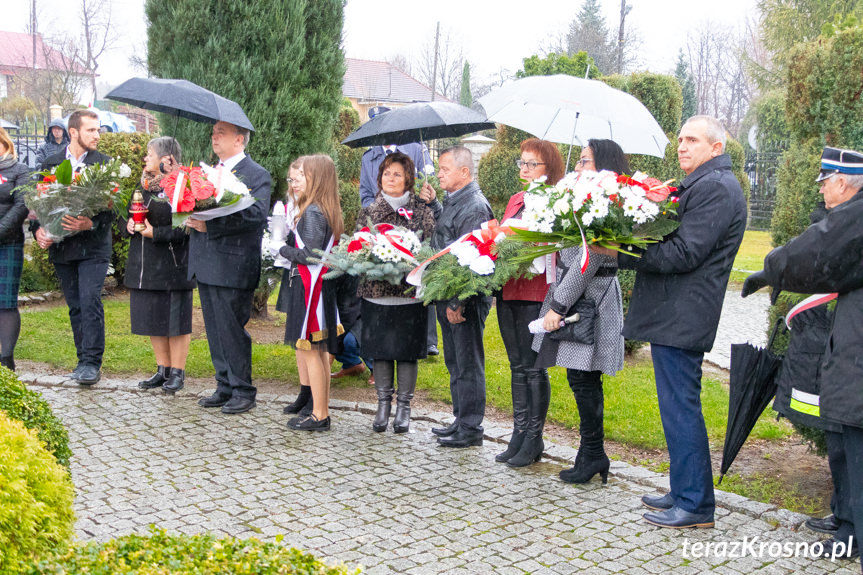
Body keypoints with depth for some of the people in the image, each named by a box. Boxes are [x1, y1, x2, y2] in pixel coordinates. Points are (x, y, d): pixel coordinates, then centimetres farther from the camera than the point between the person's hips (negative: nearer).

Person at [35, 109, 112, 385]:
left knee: (90, 301, -13)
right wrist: (38, 229, -7)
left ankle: (92, 363, -8)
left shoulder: (104, 164, 0)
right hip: (62, 248, 3)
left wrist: (90, 224, -22)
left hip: (93, 246, -3)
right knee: (75, 307, 9)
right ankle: (84, 360, 19)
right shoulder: (50, 165, 9)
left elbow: (112, 207, -5)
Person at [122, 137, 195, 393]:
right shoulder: (143, 185, 11)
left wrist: (155, 233, -18)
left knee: (175, 321, 2)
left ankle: (177, 372, 14)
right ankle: (163, 370, 25)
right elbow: (126, 216, 18)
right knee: (153, 319, 13)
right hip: (145, 266, 8)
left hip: (173, 265, -8)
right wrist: (128, 223, -3)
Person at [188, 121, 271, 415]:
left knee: (232, 330, -3)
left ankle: (242, 391, 9)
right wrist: (191, 220, -1)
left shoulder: (257, 175, -6)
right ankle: (225, 387, 23)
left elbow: (255, 215, -19)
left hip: (233, 266, -8)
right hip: (206, 266, 8)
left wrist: (209, 226, -23)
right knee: (215, 331, 13)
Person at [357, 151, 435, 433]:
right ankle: (383, 405, 20)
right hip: (376, 293, 2)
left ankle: (404, 407, 16)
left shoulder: (422, 211, 2)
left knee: (407, 352, 4)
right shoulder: (368, 212, 10)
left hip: (410, 293, -2)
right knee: (380, 351, 7)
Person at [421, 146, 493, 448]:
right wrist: (432, 203, 17)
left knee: (468, 364, 0)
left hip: (467, 300, -10)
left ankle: (470, 429, 10)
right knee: (454, 362, 18)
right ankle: (461, 420, 30)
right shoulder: (454, 201, 12)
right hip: (448, 297, 10)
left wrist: (458, 303, -22)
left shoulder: (475, 207, -18)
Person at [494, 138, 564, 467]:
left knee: (533, 366, -1)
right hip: (508, 290, 7)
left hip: (536, 293, -7)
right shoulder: (515, 200, 18)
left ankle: (534, 440, 10)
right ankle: (519, 434, 20)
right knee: (517, 365, 12)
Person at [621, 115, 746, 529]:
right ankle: (684, 491, 26)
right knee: (678, 407, 16)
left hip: (682, 319, -11)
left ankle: (696, 504, 4)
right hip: (674, 316, 11)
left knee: (681, 408, -5)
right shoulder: (702, 185, 20)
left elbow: (684, 253, -20)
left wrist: (622, 253, -17)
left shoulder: (716, 188, -13)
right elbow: (669, 242, 23)